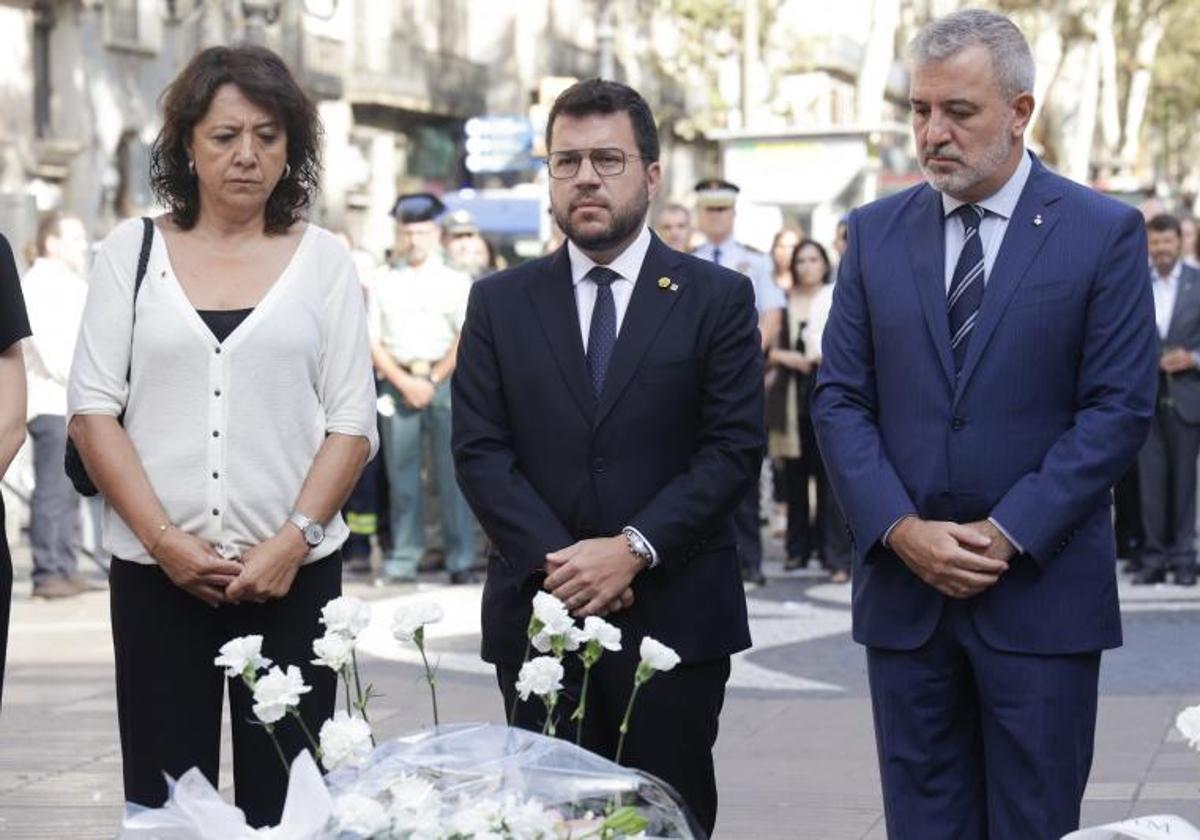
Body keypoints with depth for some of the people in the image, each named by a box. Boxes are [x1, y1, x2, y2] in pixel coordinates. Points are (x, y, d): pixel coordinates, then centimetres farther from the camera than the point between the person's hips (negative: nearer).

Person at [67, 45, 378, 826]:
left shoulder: (324, 258, 6)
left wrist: (292, 541, -9)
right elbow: (93, 409, 3)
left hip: (292, 573, 0)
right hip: (155, 573, 0)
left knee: (282, 793, -2)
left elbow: (353, 423, 3)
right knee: (164, 796, -1)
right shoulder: (132, 249, 7)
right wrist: (162, 537, -8)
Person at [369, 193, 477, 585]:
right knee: (401, 475, 2)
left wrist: (432, 381, -9)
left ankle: (461, 561, 0)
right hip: (397, 381, 2)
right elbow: (373, 341, 7)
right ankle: (403, 560, 7)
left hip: (443, 382, -2)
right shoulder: (384, 282, 13)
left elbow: (465, 339, 0)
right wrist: (405, 382, -5)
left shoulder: (456, 282, 8)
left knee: (451, 473, -4)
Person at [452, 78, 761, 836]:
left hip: (674, 614, -1)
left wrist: (633, 549, -14)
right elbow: (479, 451, 2)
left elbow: (735, 448, -4)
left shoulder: (717, 298, 3)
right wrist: (555, 560, -11)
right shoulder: (500, 303, 9)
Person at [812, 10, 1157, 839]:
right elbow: (840, 399, 5)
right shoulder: (877, 233, 7)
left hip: (1042, 592, -3)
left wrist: (1008, 536, -13)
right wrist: (902, 530, -9)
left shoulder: (1104, 233, -3)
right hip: (904, 585, 3)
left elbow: (1120, 409, -7)